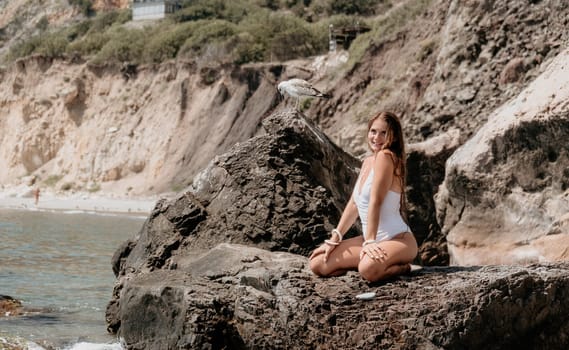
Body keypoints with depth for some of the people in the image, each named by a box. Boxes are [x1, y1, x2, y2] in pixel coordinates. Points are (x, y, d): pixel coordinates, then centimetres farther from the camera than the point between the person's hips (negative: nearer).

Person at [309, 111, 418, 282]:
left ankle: (400, 267, -5)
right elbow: (354, 204, 14)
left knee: (369, 269, -39)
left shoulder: (385, 156, -15)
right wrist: (334, 240, 8)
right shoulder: (368, 162, 12)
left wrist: (369, 242, -24)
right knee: (317, 265, -2)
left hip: (399, 240, -9)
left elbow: (375, 202, -21)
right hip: (371, 240, 9)